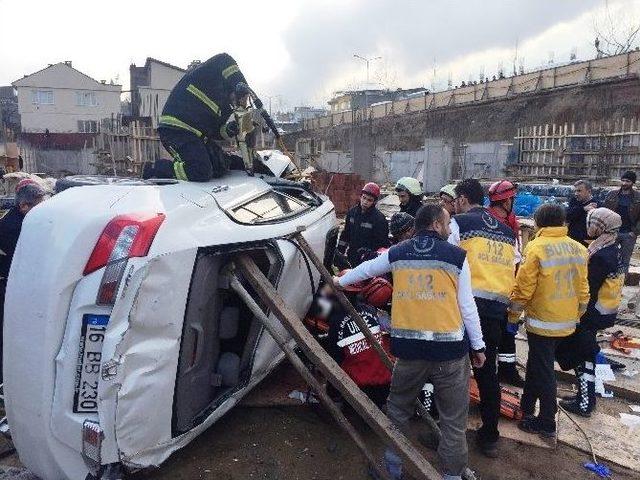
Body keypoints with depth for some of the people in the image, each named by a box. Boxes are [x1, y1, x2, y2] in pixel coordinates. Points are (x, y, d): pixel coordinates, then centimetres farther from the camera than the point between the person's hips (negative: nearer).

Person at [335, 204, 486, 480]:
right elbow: (467, 307, -1)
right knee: (453, 418, 11)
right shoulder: (456, 256, -2)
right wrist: (478, 346, 10)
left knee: (398, 408, 21)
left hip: (408, 346, 3)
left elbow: (366, 269, 23)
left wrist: (341, 281, 42)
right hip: (450, 348, -2)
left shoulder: (396, 253, 6)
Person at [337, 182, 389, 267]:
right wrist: (340, 251, 12)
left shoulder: (379, 219, -15)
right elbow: (345, 233, 14)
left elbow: (382, 244, -13)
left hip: (368, 260, -6)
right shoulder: (352, 211, 3)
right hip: (351, 258, 6)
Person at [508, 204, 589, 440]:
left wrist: (513, 317, -4)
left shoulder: (536, 248, -17)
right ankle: (527, 406, 37)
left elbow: (523, 288, -16)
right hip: (567, 322, 7)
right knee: (537, 363, 22)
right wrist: (576, 316, 21)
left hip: (541, 321, -6)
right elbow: (583, 289, 9)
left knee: (543, 372, 5)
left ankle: (547, 425, 16)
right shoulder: (579, 249, 2)